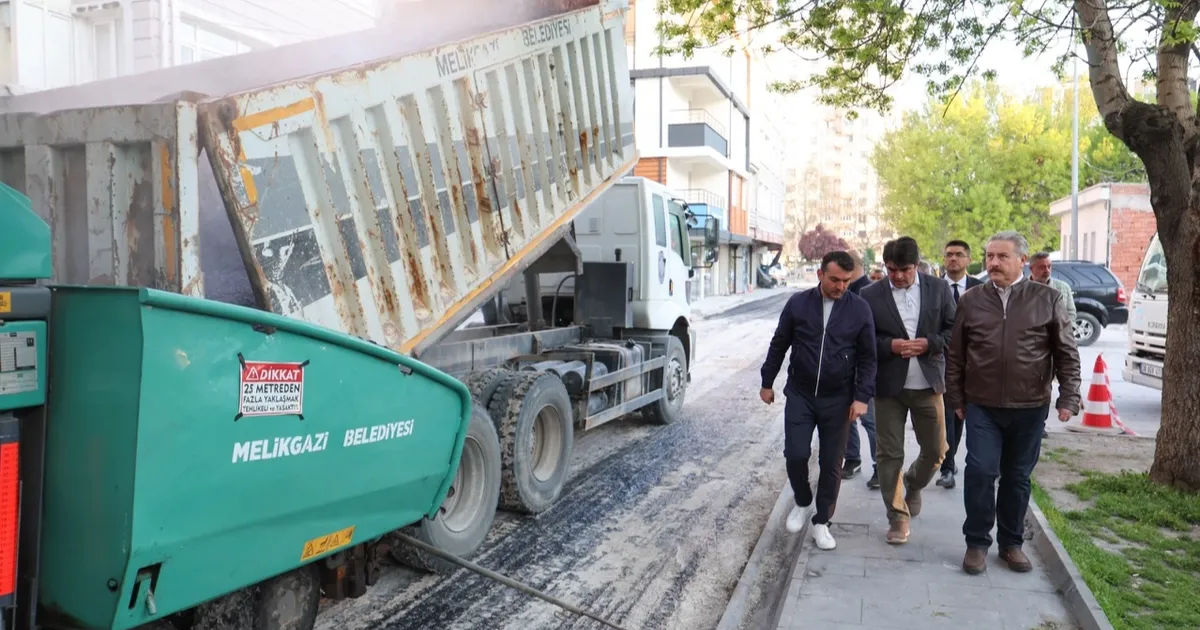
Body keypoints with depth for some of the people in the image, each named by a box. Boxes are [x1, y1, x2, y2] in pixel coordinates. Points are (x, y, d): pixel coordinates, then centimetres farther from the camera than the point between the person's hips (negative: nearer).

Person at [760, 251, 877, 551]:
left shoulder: (860, 309, -4)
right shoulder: (798, 303, -3)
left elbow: (867, 357, 0)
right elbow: (779, 345, 7)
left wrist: (862, 396, -8)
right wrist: (767, 382, 9)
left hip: (838, 400, 0)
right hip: (800, 395, 0)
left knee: (831, 463, 6)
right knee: (795, 454, -5)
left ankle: (821, 521, 22)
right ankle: (803, 503, 24)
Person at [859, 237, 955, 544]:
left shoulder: (939, 289, 2)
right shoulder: (871, 295, -4)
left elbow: (954, 329, 3)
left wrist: (930, 343, -13)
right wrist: (889, 346, -18)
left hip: (928, 384, 2)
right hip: (888, 385, -2)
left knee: (935, 450, 11)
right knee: (890, 454, 3)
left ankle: (913, 485, 42)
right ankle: (898, 517, 17)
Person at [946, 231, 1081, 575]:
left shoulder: (1048, 299, 0)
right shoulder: (970, 300, 2)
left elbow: (1067, 354, 1)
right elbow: (955, 355, 6)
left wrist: (1068, 398, -5)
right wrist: (956, 398, 5)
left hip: (1029, 408, 0)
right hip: (982, 407, 0)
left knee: (1017, 477, 11)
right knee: (980, 471, -7)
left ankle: (1011, 543, 26)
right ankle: (977, 542, 8)